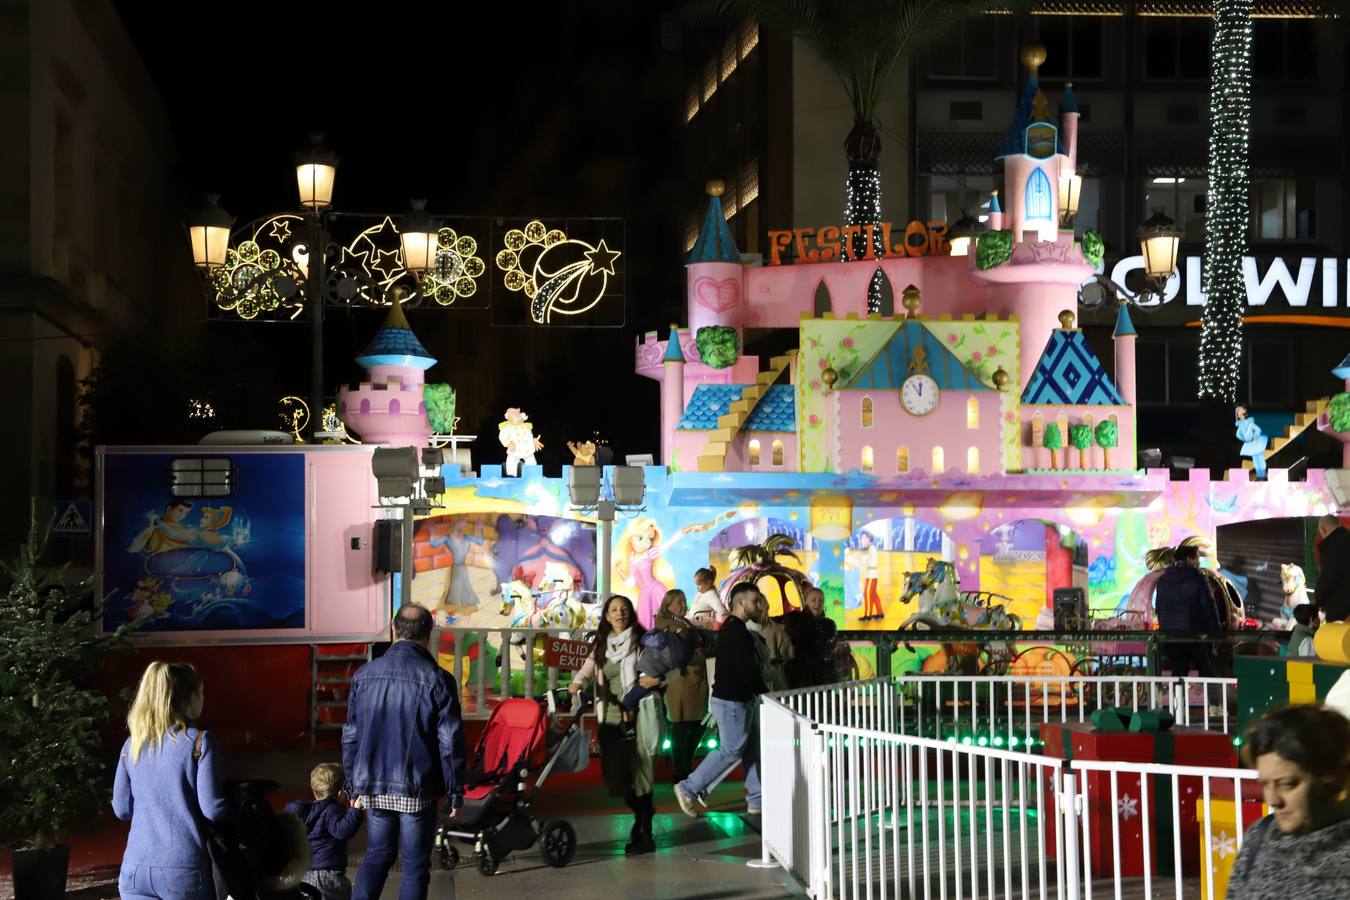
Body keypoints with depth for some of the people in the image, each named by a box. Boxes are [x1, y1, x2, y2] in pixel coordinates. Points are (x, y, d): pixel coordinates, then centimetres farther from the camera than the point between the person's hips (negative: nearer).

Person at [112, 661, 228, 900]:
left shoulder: (132, 745, 9)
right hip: (184, 870, -4)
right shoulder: (198, 740, -6)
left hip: (135, 869, 4)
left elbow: (121, 809, 13)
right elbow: (212, 808, -10)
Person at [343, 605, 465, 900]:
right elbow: (450, 741, -8)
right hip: (418, 788, -4)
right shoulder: (436, 679, -8)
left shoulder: (364, 674, 5)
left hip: (374, 787, 4)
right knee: (415, 864, 6)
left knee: (377, 854, 17)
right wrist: (455, 792, 0)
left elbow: (351, 736, 9)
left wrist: (354, 786, 18)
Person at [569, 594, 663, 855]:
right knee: (613, 774, 3)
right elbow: (588, 669, 4)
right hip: (609, 717, 4)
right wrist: (578, 682, -17)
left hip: (637, 715, -4)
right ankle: (642, 813, 30)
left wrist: (657, 679, -22)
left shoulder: (643, 641, 3)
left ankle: (644, 835, 4)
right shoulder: (601, 645, 15)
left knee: (638, 772, -6)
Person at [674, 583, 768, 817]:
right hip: (733, 701, -10)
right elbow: (748, 669, -22)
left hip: (739, 699, 10)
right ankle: (689, 789, 2)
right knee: (730, 751, -4)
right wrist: (764, 693, -9)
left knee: (752, 749, 11)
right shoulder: (738, 631, -18)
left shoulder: (730, 628, 15)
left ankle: (756, 800, 14)